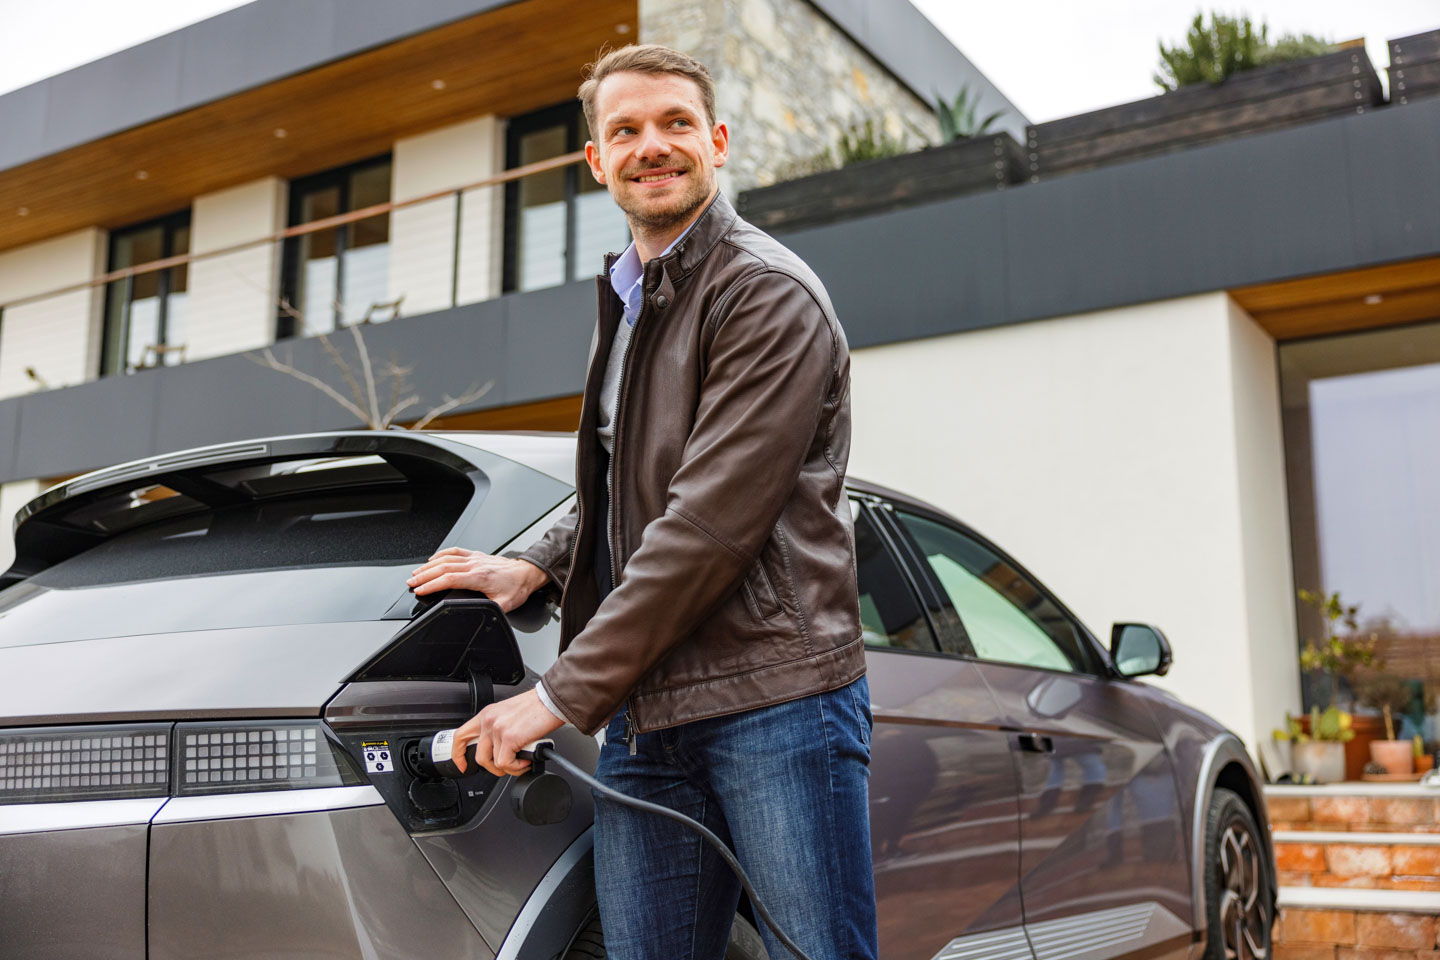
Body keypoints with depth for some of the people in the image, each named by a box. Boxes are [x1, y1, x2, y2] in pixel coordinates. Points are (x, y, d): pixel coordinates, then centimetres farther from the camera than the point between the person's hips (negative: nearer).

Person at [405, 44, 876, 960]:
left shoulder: (766, 292, -8)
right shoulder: (627, 298, 21)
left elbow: (713, 520, -17)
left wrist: (562, 692, -14)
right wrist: (535, 567, 11)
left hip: (774, 702, -7)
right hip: (641, 720, 8)